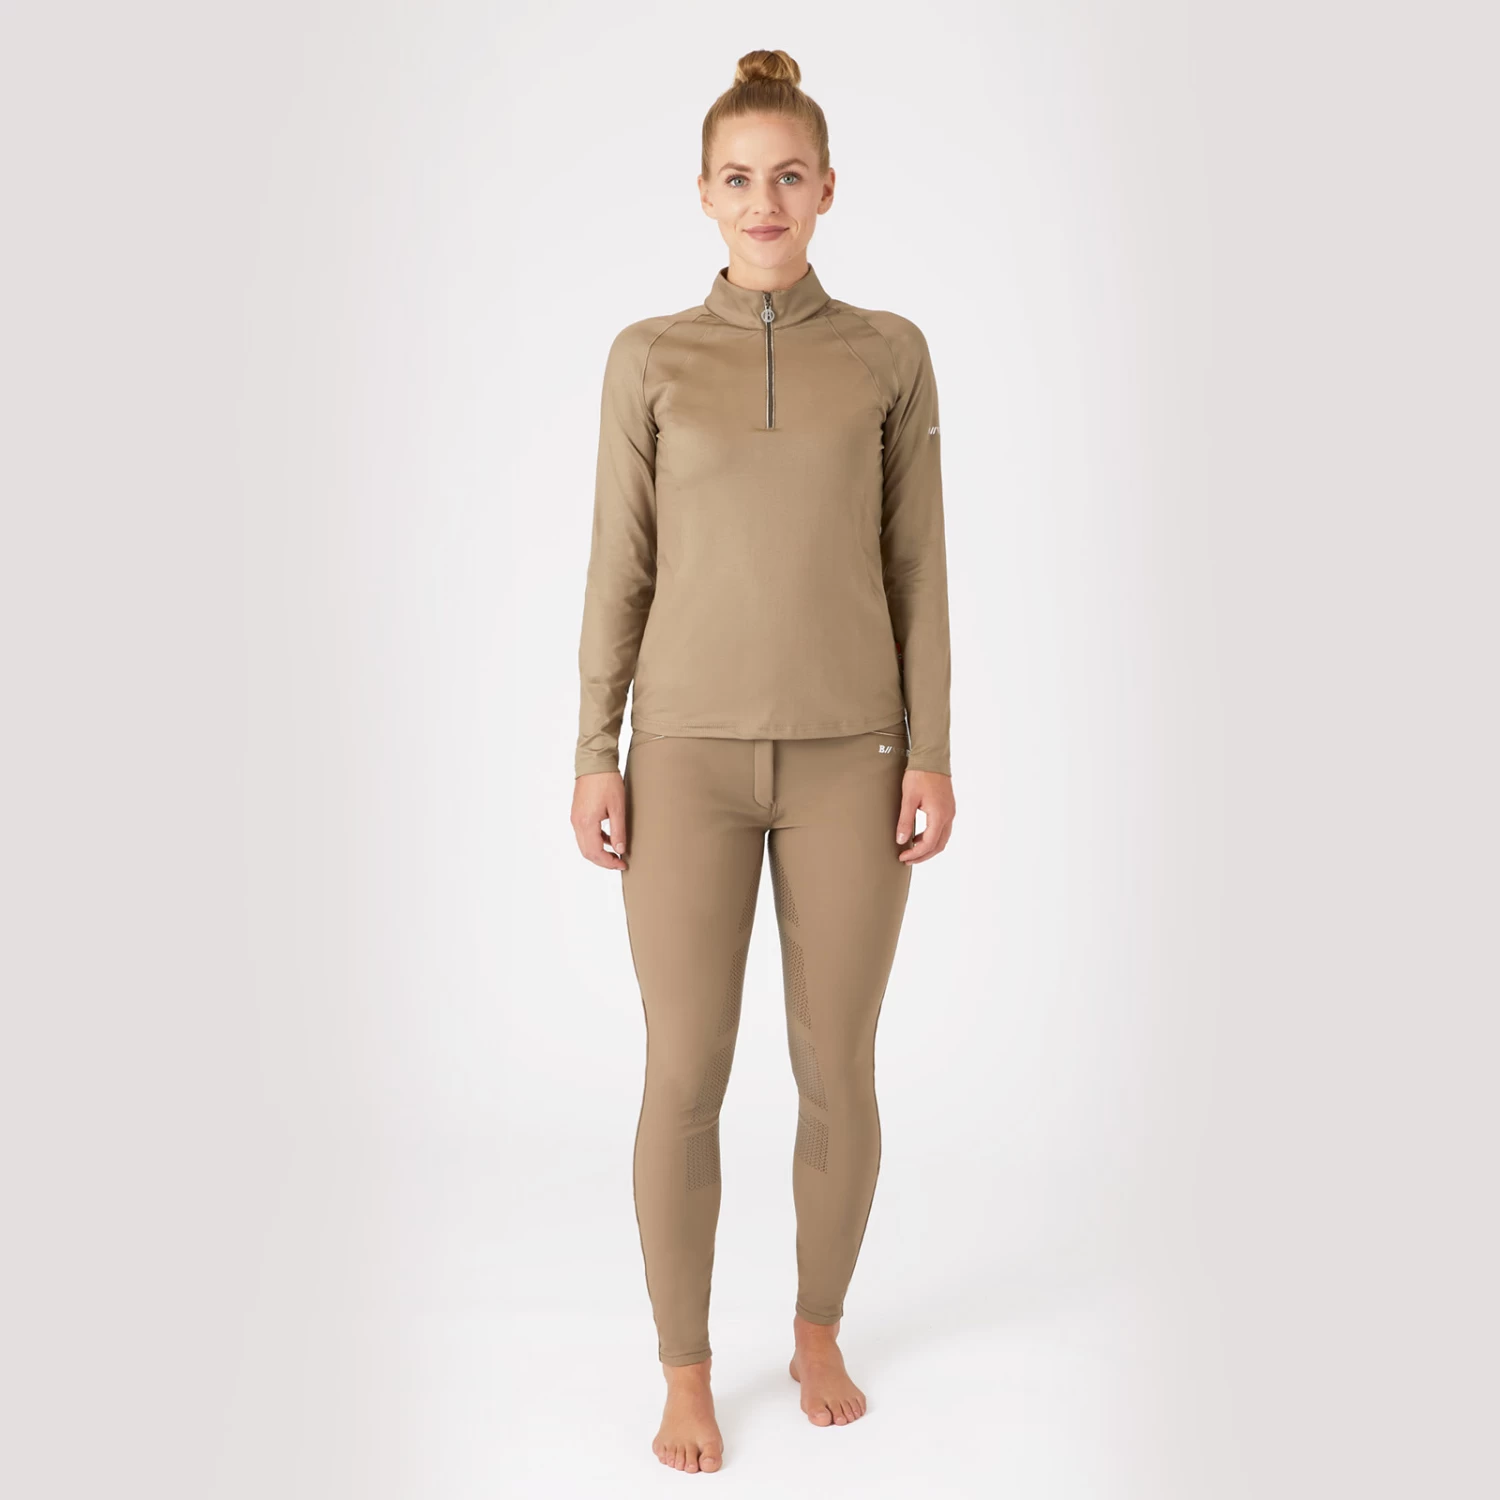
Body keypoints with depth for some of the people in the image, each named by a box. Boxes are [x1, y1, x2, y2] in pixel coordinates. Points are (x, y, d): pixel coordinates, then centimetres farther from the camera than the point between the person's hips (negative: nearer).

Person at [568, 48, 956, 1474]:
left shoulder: (890, 353, 5)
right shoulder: (648, 357, 4)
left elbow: (916, 566, 4)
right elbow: (619, 568, 3)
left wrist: (932, 752, -3)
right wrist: (595, 755, -2)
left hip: (849, 756, 1)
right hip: (692, 755, 0)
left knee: (838, 1074, 7)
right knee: (684, 1081, 1)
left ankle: (818, 1331, 33)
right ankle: (685, 1373, 22)